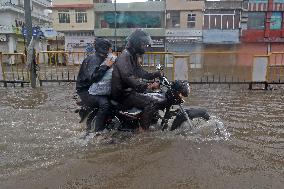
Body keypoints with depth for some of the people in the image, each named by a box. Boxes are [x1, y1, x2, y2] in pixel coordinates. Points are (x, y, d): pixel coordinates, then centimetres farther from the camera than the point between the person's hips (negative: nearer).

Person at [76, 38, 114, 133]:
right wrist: (106, 66, -32)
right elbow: (92, 77, -36)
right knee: (104, 103, -30)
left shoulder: (101, 59, 11)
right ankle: (97, 130, -20)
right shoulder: (94, 60, -20)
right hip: (85, 90, -10)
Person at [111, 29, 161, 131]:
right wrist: (147, 86, -38)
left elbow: (140, 72, 22)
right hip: (124, 94, -11)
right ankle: (142, 130, -16)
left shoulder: (133, 56, 17)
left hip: (130, 90, 11)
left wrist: (157, 74, 10)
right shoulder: (125, 56, -17)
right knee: (152, 103, -23)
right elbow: (128, 77, -31)